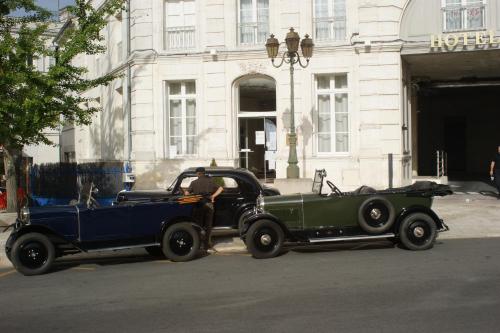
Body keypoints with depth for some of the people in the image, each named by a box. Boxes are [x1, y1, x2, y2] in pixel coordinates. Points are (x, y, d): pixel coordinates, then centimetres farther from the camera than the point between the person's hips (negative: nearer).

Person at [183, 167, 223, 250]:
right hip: (209, 205, 2)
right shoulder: (210, 181, 9)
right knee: (208, 225, 11)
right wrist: (213, 196, 5)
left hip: (198, 205, -2)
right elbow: (220, 188, 3)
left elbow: (187, 193, -7)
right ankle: (207, 244, 12)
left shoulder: (194, 182, 2)